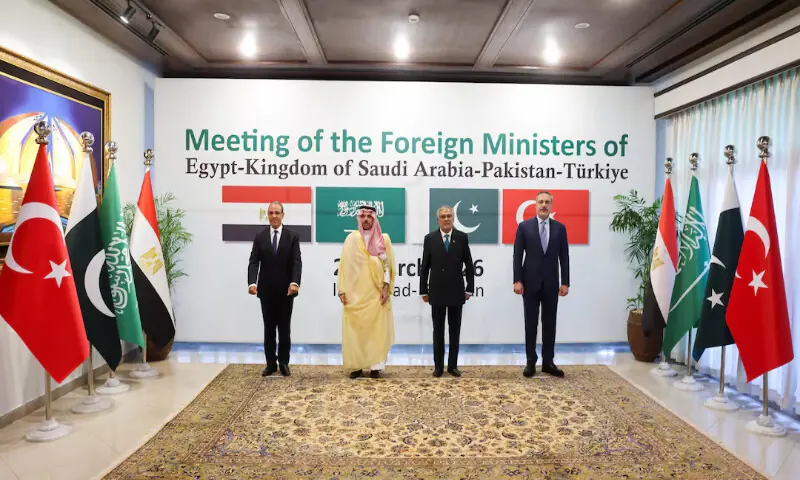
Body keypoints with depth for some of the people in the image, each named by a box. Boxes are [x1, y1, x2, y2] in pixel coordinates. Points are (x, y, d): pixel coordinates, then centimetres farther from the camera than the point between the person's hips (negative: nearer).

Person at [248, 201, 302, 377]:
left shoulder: (292, 237, -1)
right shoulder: (260, 237, 4)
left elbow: (297, 262, -10)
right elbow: (253, 262, -5)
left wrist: (295, 282, -27)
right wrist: (252, 282, -22)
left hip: (286, 290, -1)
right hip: (266, 291, 2)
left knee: (284, 329, 7)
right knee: (269, 329, 8)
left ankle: (284, 363, 17)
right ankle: (271, 363, 17)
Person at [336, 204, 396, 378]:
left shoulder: (384, 239, 6)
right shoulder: (351, 238, 5)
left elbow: (388, 264, 3)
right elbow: (344, 265, 3)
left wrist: (386, 288, -7)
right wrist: (342, 290, -3)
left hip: (376, 293, 0)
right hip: (355, 293, 0)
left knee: (377, 329, 0)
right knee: (354, 330, 0)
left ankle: (375, 366, 8)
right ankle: (356, 366, 10)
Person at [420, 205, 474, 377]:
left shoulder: (462, 237, 0)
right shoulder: (430, 238, 0)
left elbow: (469, 265, 3)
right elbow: (425, 267, 2)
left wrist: (469, 289, -1)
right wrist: (423, 290, 0)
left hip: (456, 291, 0)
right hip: (437, 292, 0)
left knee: (455, 330, 8)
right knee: (438, 330, 7)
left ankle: (453, 365, 18)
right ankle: (438, 365, 17)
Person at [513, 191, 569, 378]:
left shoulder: (560, 228, 5)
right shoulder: (524, 226, 0)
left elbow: (564, 257, 5)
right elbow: (517, 255, -2)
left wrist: (565, 282, 0)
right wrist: (517, 280, -9)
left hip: (551, 283, 2)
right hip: (530, 282, -2)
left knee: (549, 324, 7)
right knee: (531, 323, 4)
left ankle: (548, 362, 16)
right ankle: (531, 361, 13)